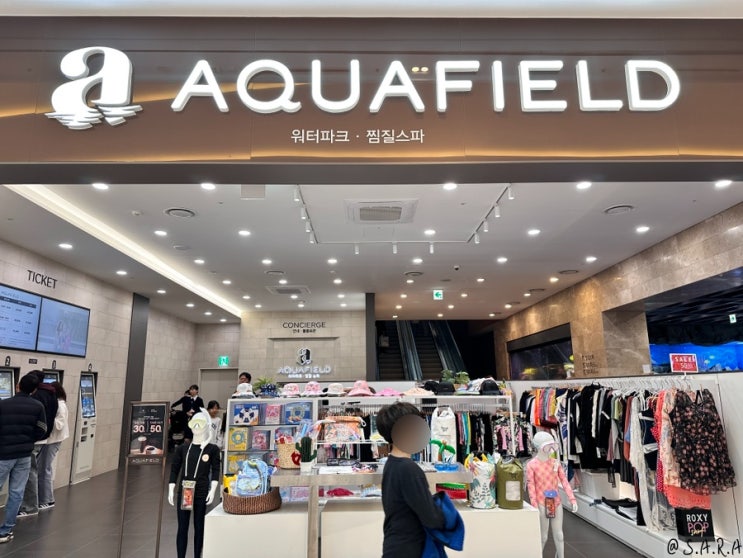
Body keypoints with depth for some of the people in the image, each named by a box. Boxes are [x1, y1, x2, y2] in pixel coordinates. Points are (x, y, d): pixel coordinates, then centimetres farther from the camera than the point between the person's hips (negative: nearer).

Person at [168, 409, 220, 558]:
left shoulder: (212, 449, -1)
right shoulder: (182, 448, 6)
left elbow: (216, 470, -3)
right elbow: (174, 469, 7)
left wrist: (213, 490, -11)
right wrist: (171, 490, 1)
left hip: (201, 493, -2)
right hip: (183, 492, 2)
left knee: (199, 527, 7)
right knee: (182, 527, 5)